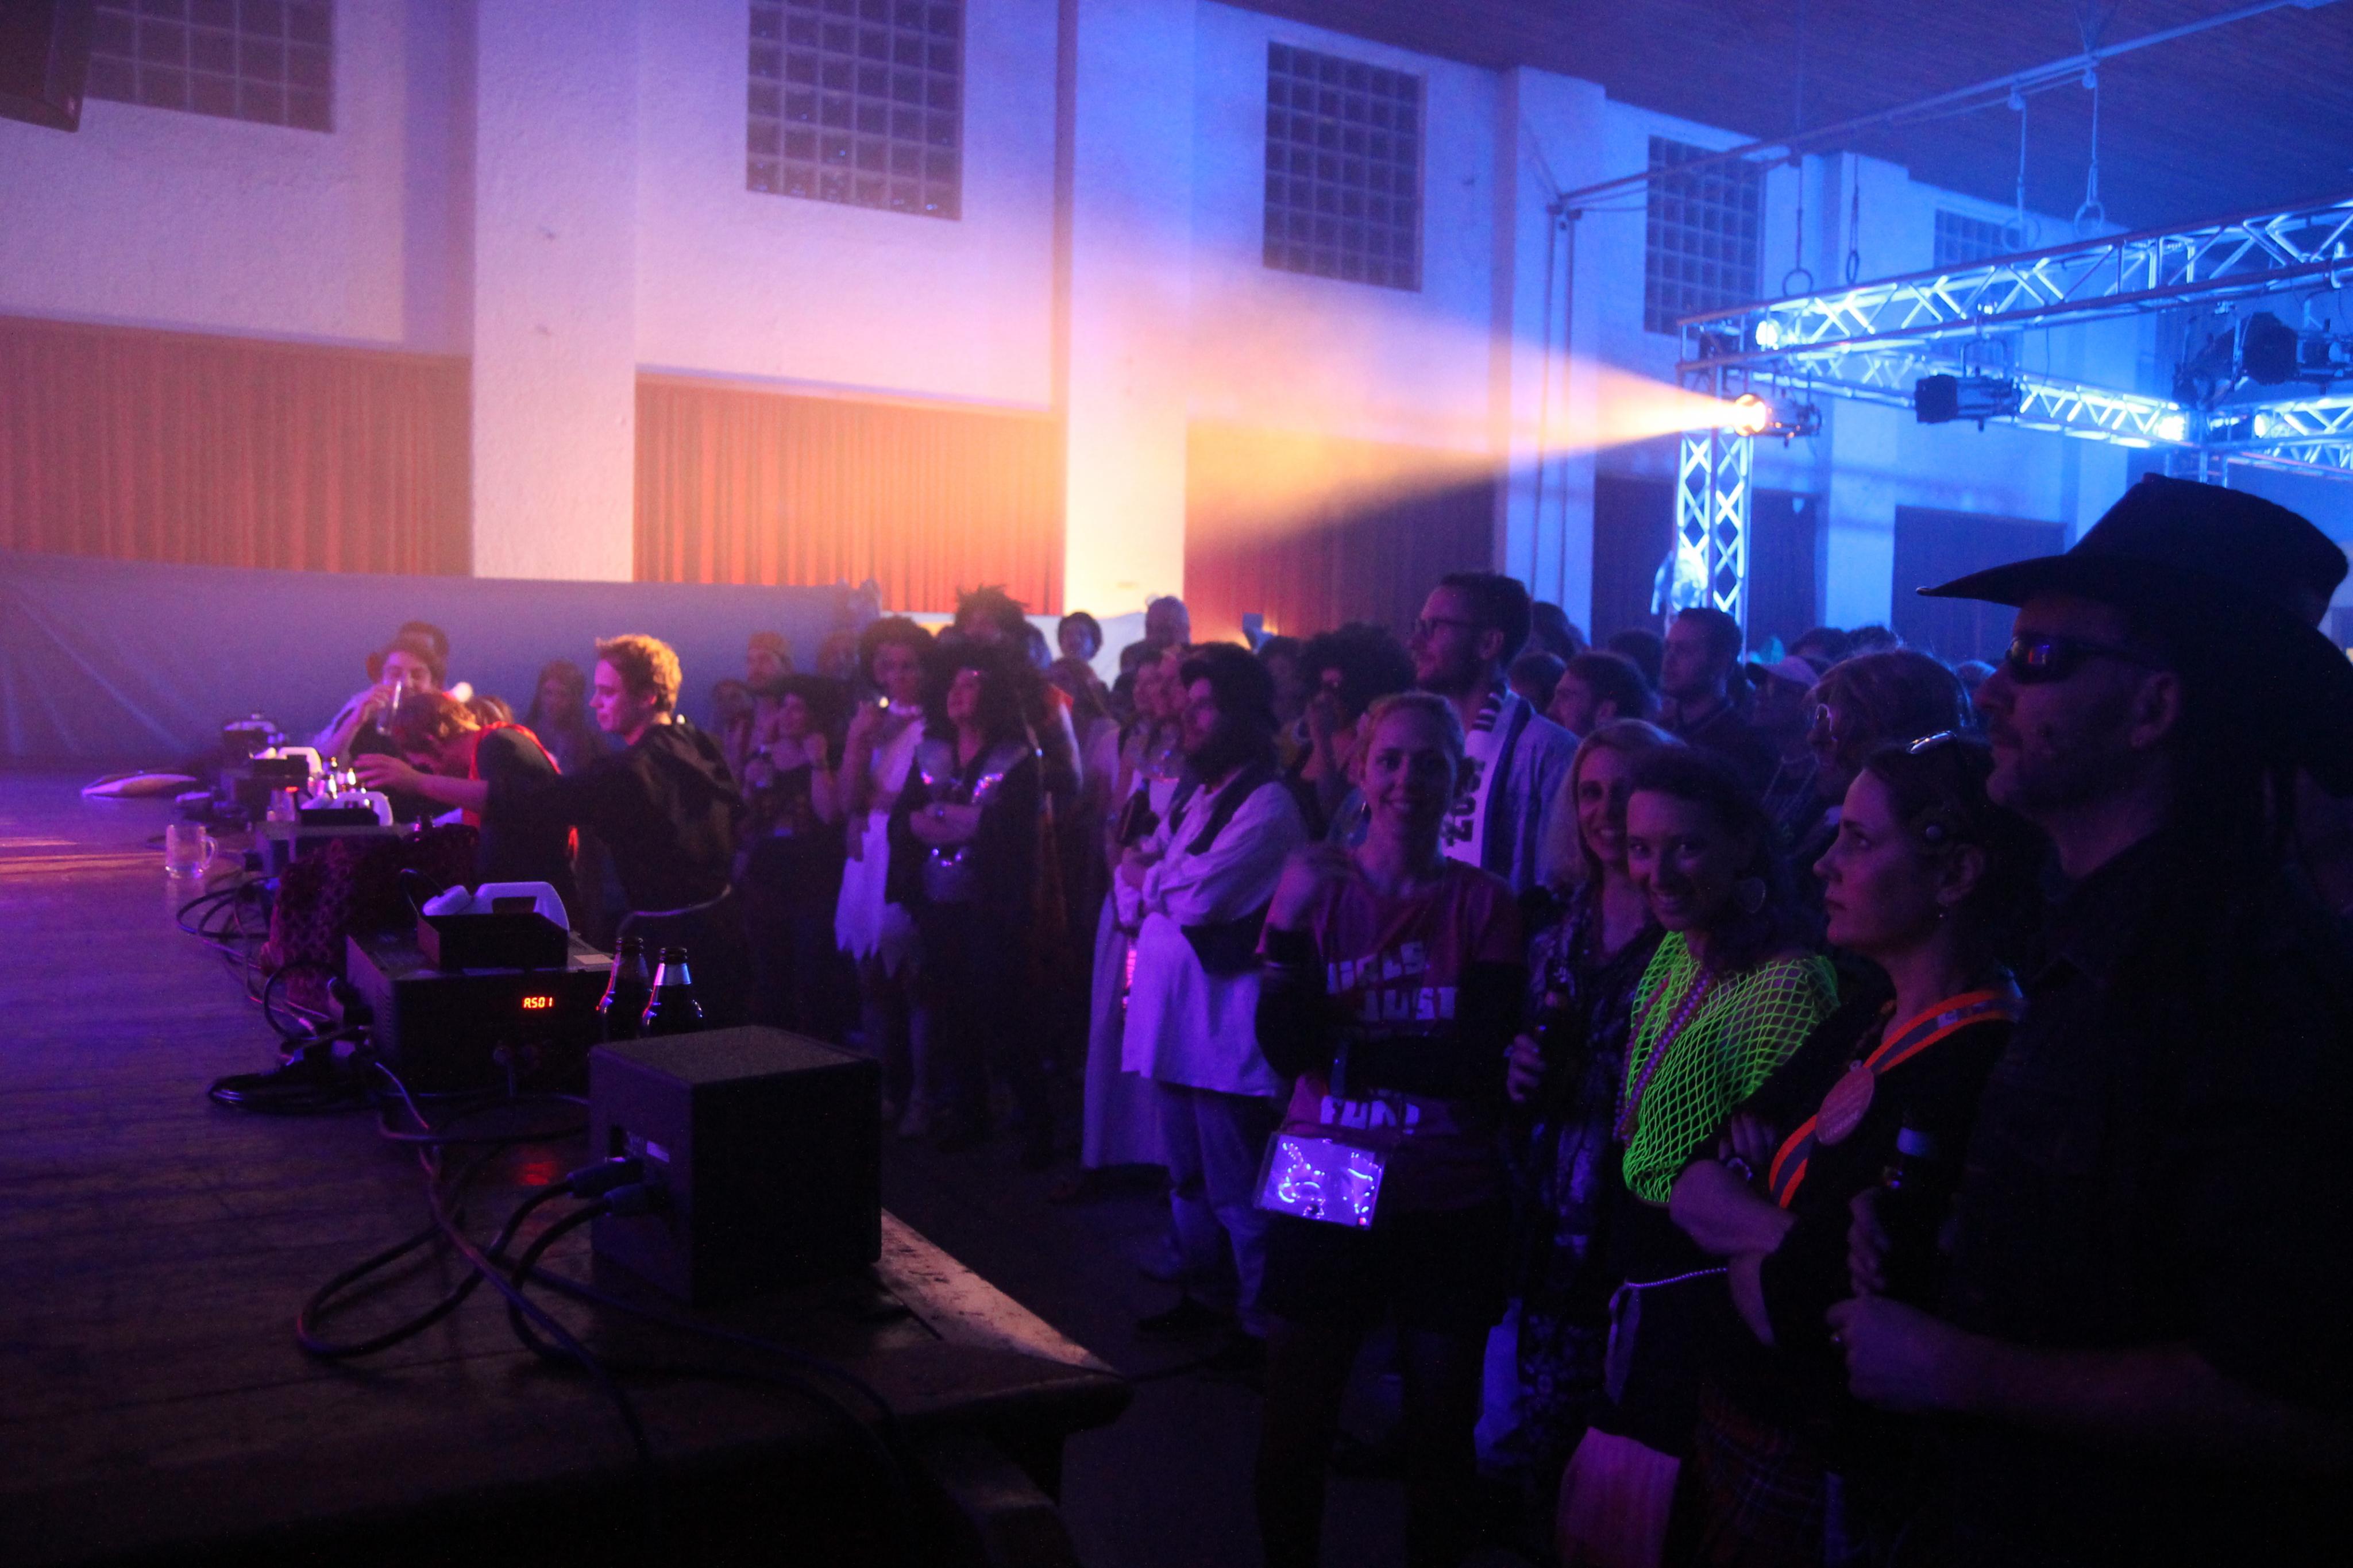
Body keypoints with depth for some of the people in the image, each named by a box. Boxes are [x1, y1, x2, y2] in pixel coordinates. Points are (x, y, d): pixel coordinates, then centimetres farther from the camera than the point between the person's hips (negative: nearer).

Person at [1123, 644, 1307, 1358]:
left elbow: (1197, 895, -21)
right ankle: (1204, 1293, 35)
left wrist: (1149, 876, -3)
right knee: (1188, 1177, 20)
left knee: (1237, 1190, -1)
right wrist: (1153, 874, -6)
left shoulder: (1267, 804, -14)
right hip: (1175, 1020, 9)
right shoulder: (1195, 797, 15)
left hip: (1226, 1027, -9)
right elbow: (1135, 869, 15)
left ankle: (1261, 1323, 11)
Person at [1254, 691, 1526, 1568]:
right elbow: (1285, 1049, -11)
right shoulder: (1315, 884, -2)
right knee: (1294, 1415, 9)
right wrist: (1288, 921, -24)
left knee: (1442, 1424, 14)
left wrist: (1344, 1038, -14)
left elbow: (1479, 1063, -13)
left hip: (1451, 1204, 0)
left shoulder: (1486, 903, -4)